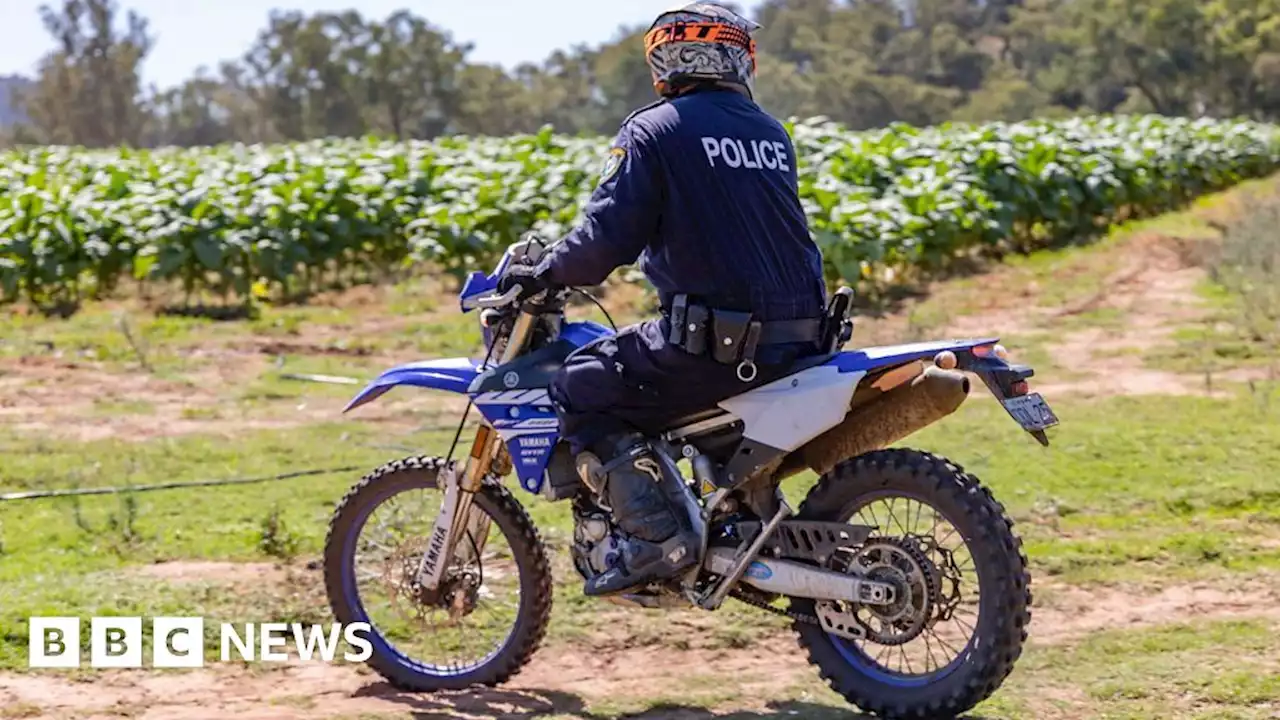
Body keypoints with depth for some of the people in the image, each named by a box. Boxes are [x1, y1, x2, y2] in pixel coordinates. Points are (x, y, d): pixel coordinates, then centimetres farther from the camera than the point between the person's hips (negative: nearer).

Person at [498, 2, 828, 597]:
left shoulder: (653, 131, -4)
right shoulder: (772, 134, 16)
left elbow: (608, 238, -12)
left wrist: (543, 274, 5)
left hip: (712, 343, -7)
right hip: (798, 339, 7)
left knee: (580, 389, 4)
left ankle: (656, 536, -9)